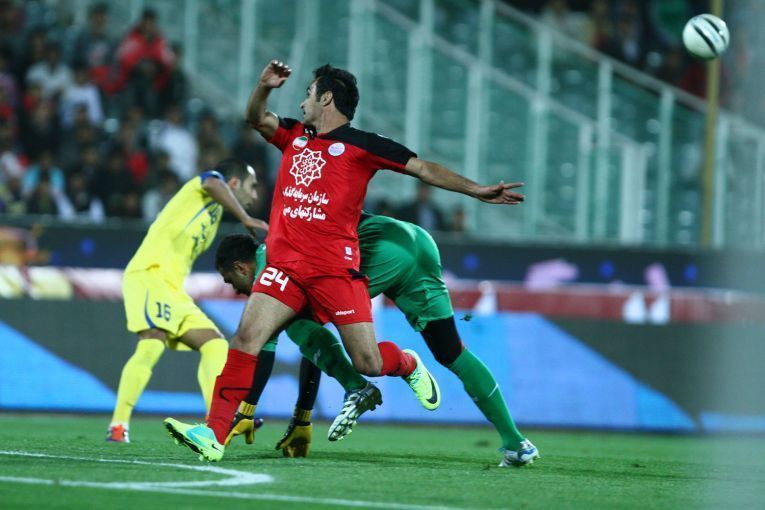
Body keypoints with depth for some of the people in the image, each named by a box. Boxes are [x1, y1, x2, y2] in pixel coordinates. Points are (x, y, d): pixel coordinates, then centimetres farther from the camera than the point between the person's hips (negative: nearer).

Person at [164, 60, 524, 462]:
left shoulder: (361, 145, 2)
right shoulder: (294, 136, 18)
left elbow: (424, 169, 1)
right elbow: (256, 119, 19)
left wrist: (477, 191, -5)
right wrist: (264, 86, -1)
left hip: (335, 269, -4)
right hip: (286, 266, 4)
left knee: (368, 363, -4)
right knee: (247, 336, -15)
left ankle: (407, 365, 33)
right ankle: (214, 435, -19)